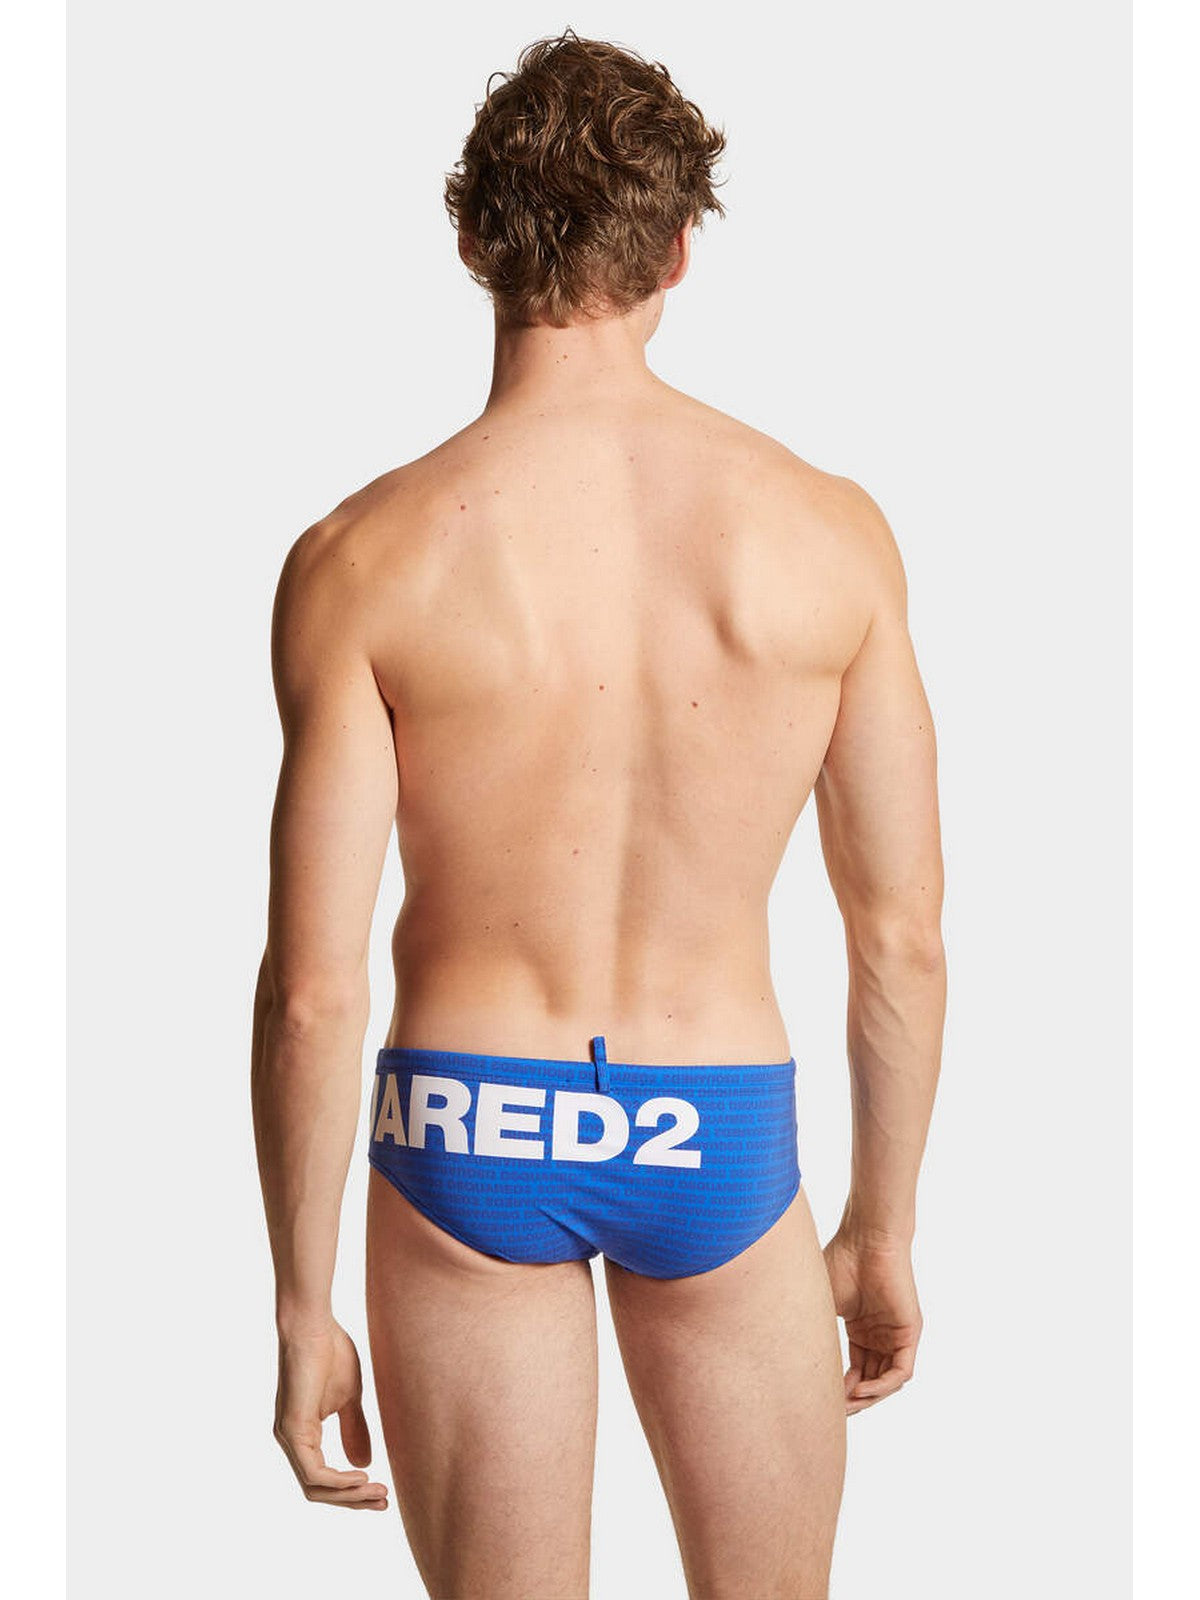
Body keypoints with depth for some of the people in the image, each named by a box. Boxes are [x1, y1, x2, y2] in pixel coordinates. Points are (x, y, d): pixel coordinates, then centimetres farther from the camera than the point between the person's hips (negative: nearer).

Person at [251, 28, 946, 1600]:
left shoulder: (362, 559, -13)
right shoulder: (828, 530, -8)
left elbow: (313, 985, -12)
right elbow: (903, 940, -3)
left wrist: (302, 1307, 0)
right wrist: (885, 1229, 12)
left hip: (466, 1131, -1)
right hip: (715, 1134, 1)